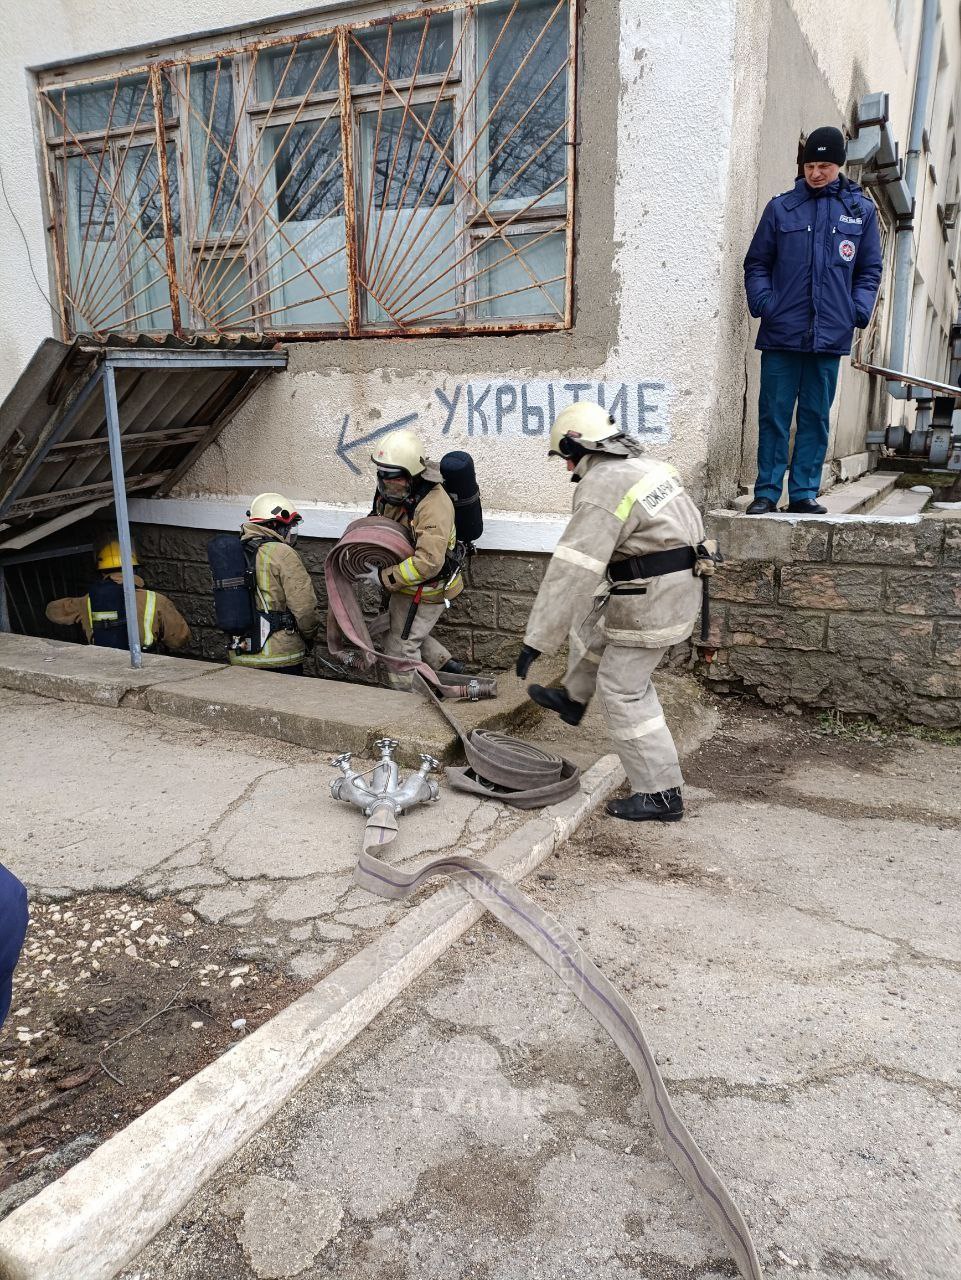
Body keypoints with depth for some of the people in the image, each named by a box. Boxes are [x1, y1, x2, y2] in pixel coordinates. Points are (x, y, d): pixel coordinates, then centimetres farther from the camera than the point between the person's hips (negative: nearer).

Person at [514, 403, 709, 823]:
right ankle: (573, 699, 47)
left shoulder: (601, 489, -19)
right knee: (590, 623, 28)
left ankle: (660, 795, 6)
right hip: (680, 588, 10)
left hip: (649, 603, -10)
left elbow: (572, 572, -26)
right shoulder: (646, 466, 10)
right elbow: (691, 524, 19)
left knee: (624, 690, 0)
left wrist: (538, 639, -23)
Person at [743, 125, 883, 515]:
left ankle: (804, 493, 13)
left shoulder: (862, 210, 10)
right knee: (774, 415, 0)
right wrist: (763, 303, -7)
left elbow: (870, 269, 13)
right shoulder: (781, 208, 6)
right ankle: (766, 492, 7)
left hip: (830, 336, 1)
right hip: (781, 334, -1)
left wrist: (859, 310, -2)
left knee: (816, 417, 6)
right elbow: (757, 263, 9)